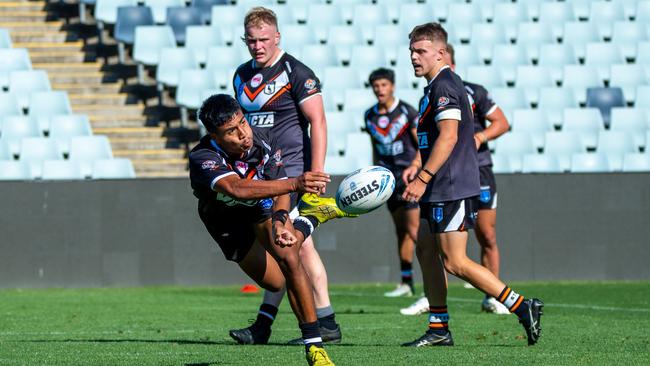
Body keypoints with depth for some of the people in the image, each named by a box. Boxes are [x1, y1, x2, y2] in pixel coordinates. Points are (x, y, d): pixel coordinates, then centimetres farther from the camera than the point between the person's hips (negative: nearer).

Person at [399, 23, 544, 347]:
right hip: (440, 191, 11)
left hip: (452, 188, -11)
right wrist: (417, 165, 13)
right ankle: (438, 329, 16)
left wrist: (423, 178, -25)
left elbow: (448, 137, -24)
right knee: (426, 251, 12)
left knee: (454, 263, -9)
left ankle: (522, 307, -9)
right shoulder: (436, 86, 18)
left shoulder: (443, 86, -14)